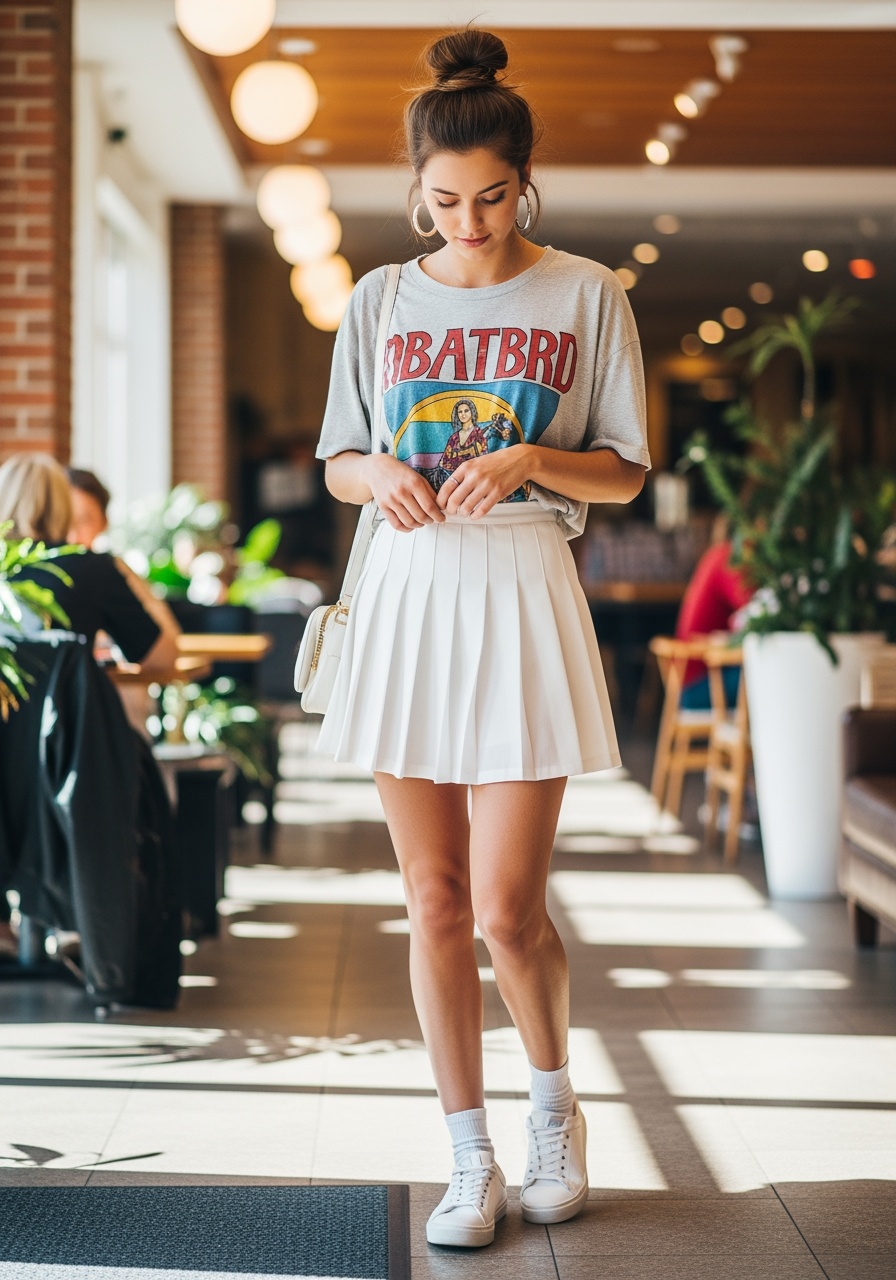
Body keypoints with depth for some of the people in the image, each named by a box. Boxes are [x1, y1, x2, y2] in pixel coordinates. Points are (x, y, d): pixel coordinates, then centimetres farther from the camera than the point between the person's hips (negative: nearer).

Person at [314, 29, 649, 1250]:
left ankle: (557, 1101, 23)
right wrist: (382, 476, -10)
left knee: (508, 909, -6)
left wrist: (528, 461, -17)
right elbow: (339, 461, 13)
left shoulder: (587, 296, 1)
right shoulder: (381, 301, 8)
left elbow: (625, 472, 2)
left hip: (525, 597, -3)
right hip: (408, 592, 3)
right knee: (435, 902, 4)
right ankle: (472, 1159, 16)